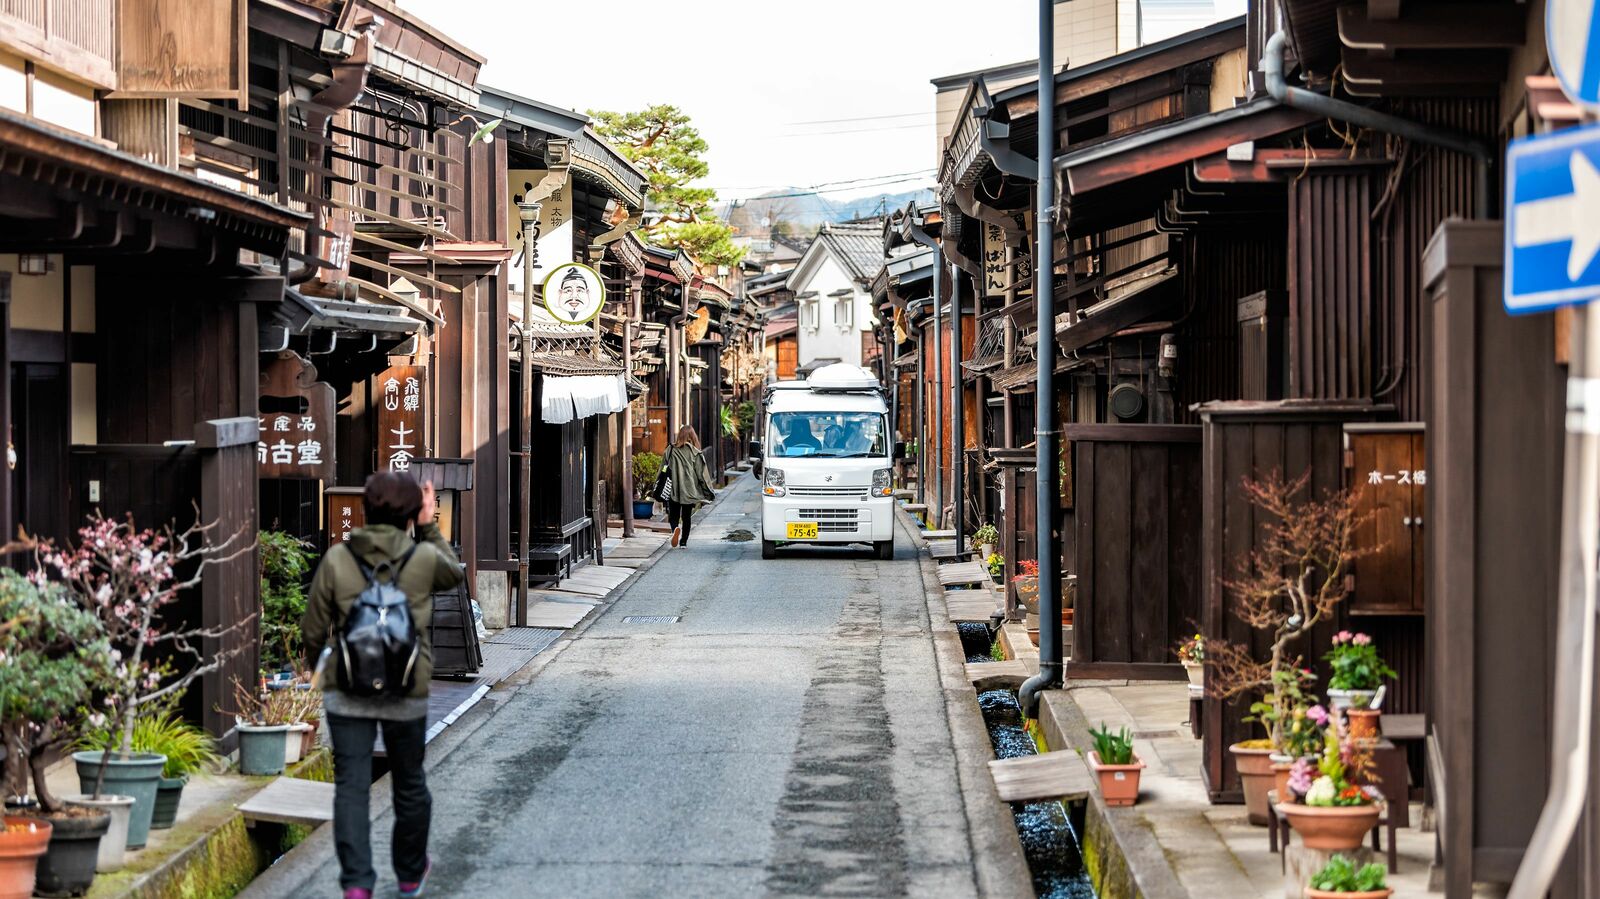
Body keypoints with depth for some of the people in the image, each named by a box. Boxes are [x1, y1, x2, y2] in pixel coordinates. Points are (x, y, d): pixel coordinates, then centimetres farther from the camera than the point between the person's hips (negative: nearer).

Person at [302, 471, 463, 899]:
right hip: (406, 694, 1)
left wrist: (320, 665, 20)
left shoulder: (336, 559, -6)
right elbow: (454, 574, 18)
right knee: (409, 784, 18)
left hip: (346, 691, 0)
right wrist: (429, 528, 18)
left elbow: (313, 629, 1)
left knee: (351, 786, 1)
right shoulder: (424, 558, -7)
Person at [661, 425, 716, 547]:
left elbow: (664, 470, 1)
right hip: (689, 491, 0)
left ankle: (675, 528, -20)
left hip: (673, 490, 0)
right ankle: (683, 541, 12)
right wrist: (709, 492, 6)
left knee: (673, 515, 9)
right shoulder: (695, 453, -5)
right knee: (686, 517, 13)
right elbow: (702, 473, -3)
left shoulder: (671, 450, -3)